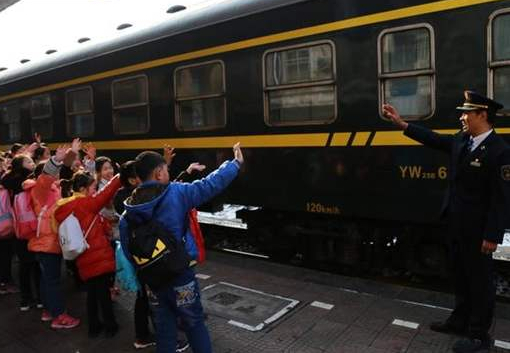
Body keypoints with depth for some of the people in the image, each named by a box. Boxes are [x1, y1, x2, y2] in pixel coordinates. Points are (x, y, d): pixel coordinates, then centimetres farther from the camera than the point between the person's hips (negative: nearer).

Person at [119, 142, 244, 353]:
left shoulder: (129, 210, -2)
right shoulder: (177, 193, -15)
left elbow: (127, 246, 1)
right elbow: (211, 184, -11)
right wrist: (236, 163, 1)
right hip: (179, 273, -4)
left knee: (164, 326, 19)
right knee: (194, 323, 13)